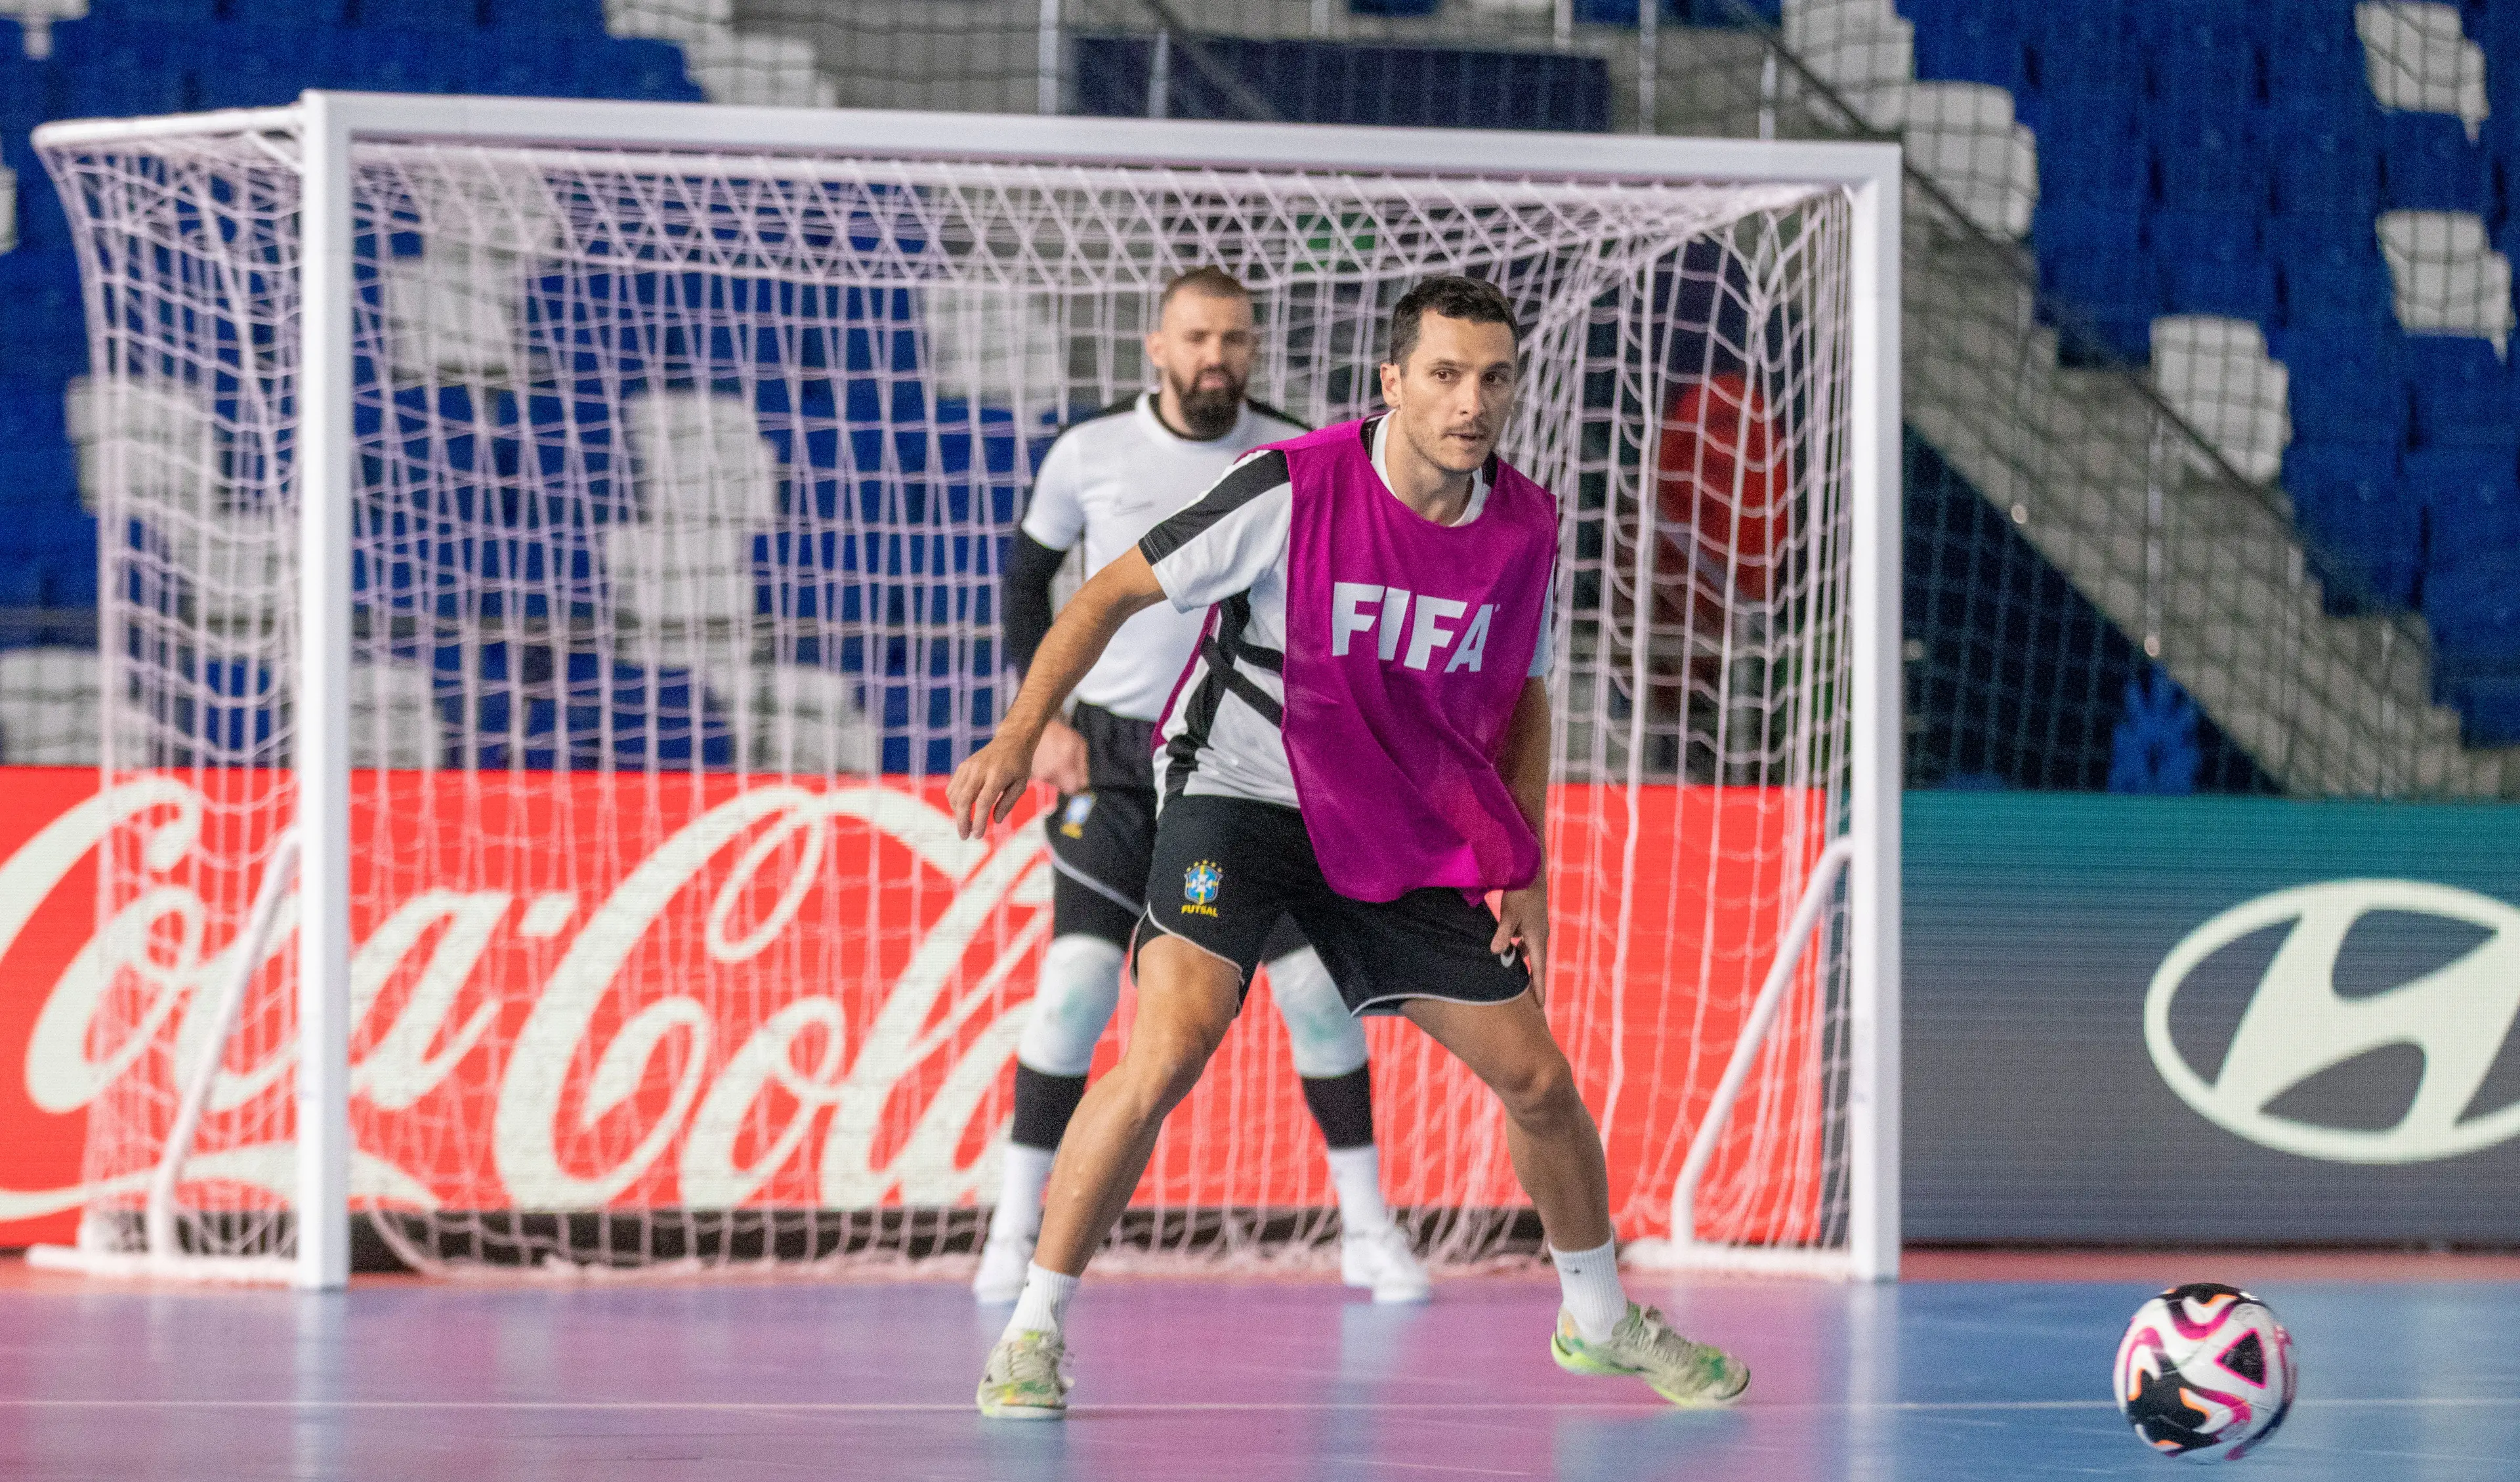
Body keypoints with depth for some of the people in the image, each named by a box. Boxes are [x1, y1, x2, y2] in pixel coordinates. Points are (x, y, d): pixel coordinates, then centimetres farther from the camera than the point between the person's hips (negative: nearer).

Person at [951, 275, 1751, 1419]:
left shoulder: (1525, 529, -4)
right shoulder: (1294, 490, -20)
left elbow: (1521, 697, 13)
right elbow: (1116, 592, -11)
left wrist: (1524, 870, 6)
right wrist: (1020, 736, -21)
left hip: (1399, 831, 5)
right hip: (1239, 798, -5)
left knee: (1538, 1080, 7)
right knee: (1168, 1049, -26)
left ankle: (1599, 1320, 34)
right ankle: (1032, 1336, -15)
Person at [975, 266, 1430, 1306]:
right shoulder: (1090, 454, -5)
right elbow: (1026, 578, 8)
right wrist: (1043, 717, -2)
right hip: (1114, 751, -1)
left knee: (1317, 986, -3)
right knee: (1078, 979, -13)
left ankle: (1367, 1230, 11)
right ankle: (1014, 1231, -3)